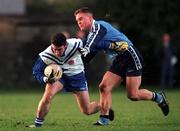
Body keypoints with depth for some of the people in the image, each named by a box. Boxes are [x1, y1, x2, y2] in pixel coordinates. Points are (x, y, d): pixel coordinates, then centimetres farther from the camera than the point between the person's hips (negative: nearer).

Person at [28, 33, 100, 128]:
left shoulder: (76, 44, -30)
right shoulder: (46, 55, -29)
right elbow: (36, 71, -20)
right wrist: (45, 79, -38)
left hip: (77, 76, 0)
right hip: (57, 74, 0)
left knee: (87, 111, 2)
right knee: (47, 95, -30)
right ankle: (37, 124, -13)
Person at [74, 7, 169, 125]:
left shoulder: (99, 26, -13)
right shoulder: (91, 36, 15)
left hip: (131, 56, -9)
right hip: (119, 61, 9)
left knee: (132, 95, -11)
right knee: (104, 87, -6)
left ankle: (158, 97, 14)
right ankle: (104, 119, -4)